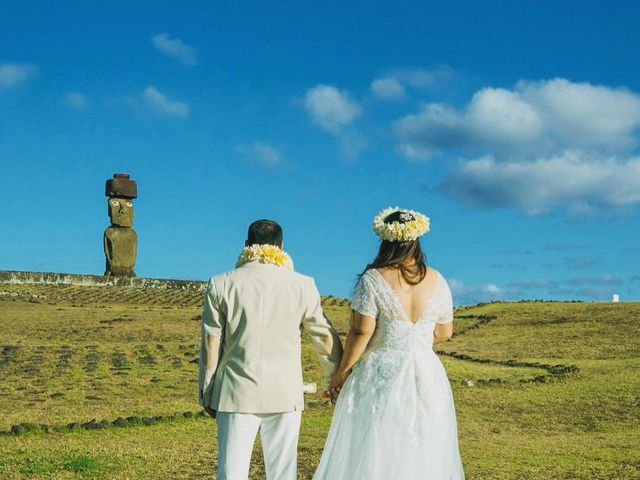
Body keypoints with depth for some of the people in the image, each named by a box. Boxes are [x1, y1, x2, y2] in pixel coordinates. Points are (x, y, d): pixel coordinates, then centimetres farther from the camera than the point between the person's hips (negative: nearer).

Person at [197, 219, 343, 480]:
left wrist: (206, 393, 9)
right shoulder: (303, 285, 0)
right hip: (285, 394, 1)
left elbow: (210, 344, 0)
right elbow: (324, 336, 6)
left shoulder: (221, 284, -1)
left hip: (236, 392, 0)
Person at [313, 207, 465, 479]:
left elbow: (362, 331, -14)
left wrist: (341, 373, -4)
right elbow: (445, 332, 10)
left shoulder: (373, 279, -10)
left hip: (380, 378, -3)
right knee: (423, 454, 13)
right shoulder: (436, 280, 2)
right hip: (426, 378, 4)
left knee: (372, 455, 4)